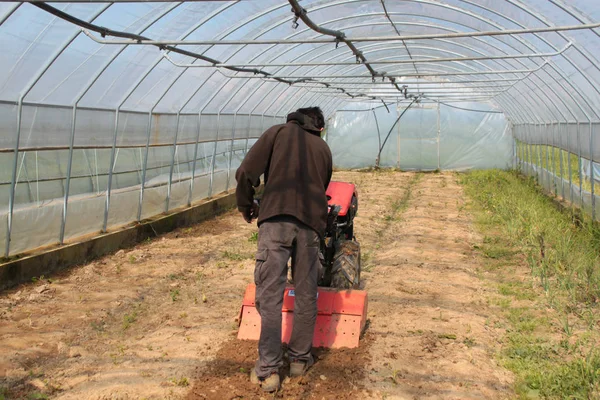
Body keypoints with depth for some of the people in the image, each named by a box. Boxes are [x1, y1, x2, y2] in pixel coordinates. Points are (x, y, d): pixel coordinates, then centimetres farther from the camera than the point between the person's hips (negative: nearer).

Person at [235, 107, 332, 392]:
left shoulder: (279, 131, 14)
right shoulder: (323, 148, 24)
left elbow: (246, 172, 4)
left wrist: (245, 205, 19)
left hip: (276, 218, -3)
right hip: (311, 223, 3)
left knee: (270, 294, -1)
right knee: (305, 295, 13)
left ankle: (268, 369, -2)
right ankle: (300, 359, 25)